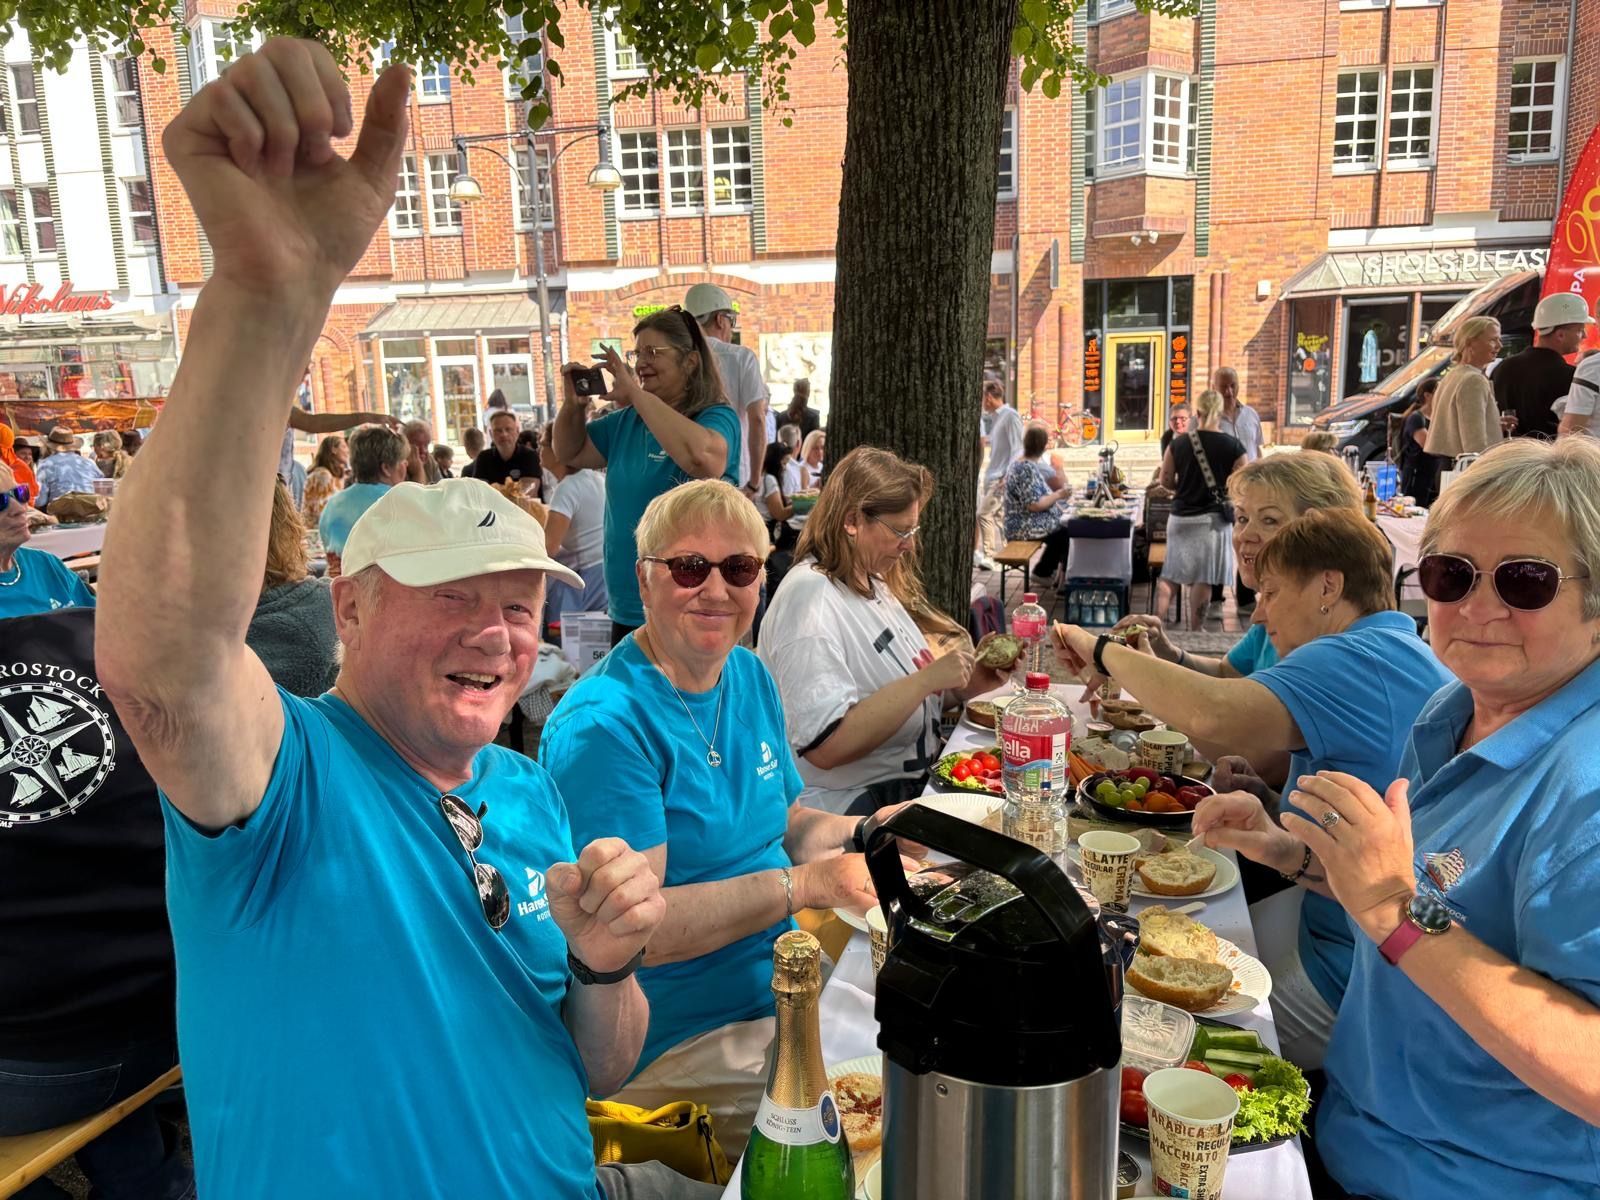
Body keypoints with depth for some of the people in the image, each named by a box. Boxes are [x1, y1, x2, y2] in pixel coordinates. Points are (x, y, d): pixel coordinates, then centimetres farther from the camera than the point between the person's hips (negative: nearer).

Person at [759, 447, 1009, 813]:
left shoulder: (874, 583, 11)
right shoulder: (810, 598, -18)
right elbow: (826, 746, -26)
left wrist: (969, 684, 1)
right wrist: (926, 680, -25)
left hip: (912, 786, 9)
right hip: (849, 807, -9)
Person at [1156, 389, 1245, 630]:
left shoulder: (1178, 443, -2)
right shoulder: (1233, 446, -8)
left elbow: (1166, 481, 4)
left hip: (1180, 517, 2)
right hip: (1213, 518, -2)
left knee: (1170, 574, 13)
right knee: (1202, 578, 4)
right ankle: (1195, 631, 9)